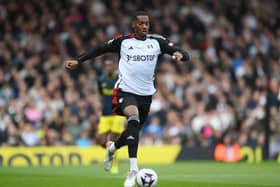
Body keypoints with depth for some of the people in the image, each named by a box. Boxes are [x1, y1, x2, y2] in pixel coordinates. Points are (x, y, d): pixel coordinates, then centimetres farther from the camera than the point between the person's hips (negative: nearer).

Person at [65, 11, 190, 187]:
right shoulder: (123, 41, -3)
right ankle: (133, 169, -36)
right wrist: (78, 60, 0)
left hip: (146, 94, 4)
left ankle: (112, 147, 53)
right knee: (133, 116, -33)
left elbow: (185, 55, -2)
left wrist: (180, 54, -25)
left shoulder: (157, 42, 1)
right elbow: (99, 49, 8)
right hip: (125, 91, -4)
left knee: (134, 131, 16)